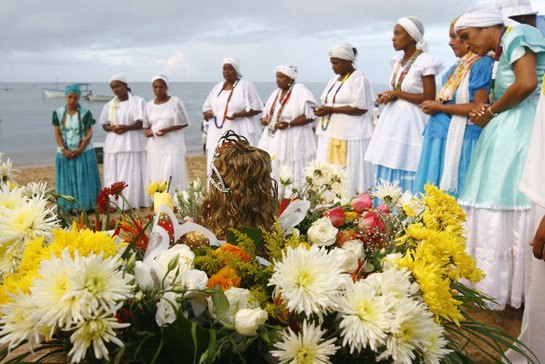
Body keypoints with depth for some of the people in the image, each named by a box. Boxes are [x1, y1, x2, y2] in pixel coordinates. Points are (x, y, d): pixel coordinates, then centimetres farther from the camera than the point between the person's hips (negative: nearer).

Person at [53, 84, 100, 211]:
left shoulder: (86, 113, -3)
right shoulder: (58, 113, 3)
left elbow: (89, 134, -6)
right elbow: (57, 134, 0)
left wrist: (79, 150, -15)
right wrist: (64, 150, -13)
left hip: (84, 152, -2)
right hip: (65, 153, 2)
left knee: (84, 181, 0)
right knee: (67, 182, 3)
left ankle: (86, 206, 6)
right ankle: (69, 208, 8)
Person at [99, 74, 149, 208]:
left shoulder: (138, 101, 1)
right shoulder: (109, 105, 13)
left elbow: (143, 122, -6)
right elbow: (104, 125, 14)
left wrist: (127, 127, -21)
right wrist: (112, 128, -9)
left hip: (133, 143, -4)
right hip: (114, 144, 4)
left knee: (134, 174, -5)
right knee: (115, 174, 1)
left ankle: (134, 202, -1)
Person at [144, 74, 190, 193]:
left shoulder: (175, 102, -2)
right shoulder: (149, 105, 12)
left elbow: (184, 122, -2)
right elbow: (146, 125, 20)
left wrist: (168, 129, -15)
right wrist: (147, 131, -4)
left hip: (172, 145, -4)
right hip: (155, 147, 5)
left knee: (171, 176, -11)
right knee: (155, 177, 3)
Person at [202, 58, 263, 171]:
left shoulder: (246, 86, 0)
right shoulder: (217, 87, 17)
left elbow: (257, 108, -4)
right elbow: (206, 107, 22)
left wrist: (237, 115, -17)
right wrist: (207, 113, -3)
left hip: (240, 133, -5)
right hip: (218, 134, 5)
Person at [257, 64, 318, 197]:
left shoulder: (301, 91, -8)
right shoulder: (276, 93, 16)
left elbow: (310, 115, -15)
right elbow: (268, 114, 25)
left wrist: (289, 124, -21)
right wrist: (265, 119, 0)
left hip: (293, 139, -7)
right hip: (273, 139, 7)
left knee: (291, 173, -7)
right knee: (271, 168, 4)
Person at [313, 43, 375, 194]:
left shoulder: (358, 78, -7)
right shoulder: (335, 78, 19)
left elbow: (361, 108, -15)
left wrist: (331, 110, -16)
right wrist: (323, 110, 1)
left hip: (349, 135, -8)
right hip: (331, 132, 8)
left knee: (348, 174, -8)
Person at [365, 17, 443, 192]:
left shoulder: (424, 62, -10)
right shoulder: (398, 61, 13)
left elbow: (429, 98, -14)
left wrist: (397, 94, -12)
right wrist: (388, 96, 1)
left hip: (411, 122, -7)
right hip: (393, 119, 8)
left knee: (406, 174, -7)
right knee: (387, 170, 6)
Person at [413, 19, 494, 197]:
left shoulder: (482, 64, -9)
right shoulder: (458, 66, 17)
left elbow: (479, 107, -17)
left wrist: (439, 107, -10)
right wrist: (434, 106, 1)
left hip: (461, 139, -9)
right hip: (443, 135, 9)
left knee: (452, 193, -5)